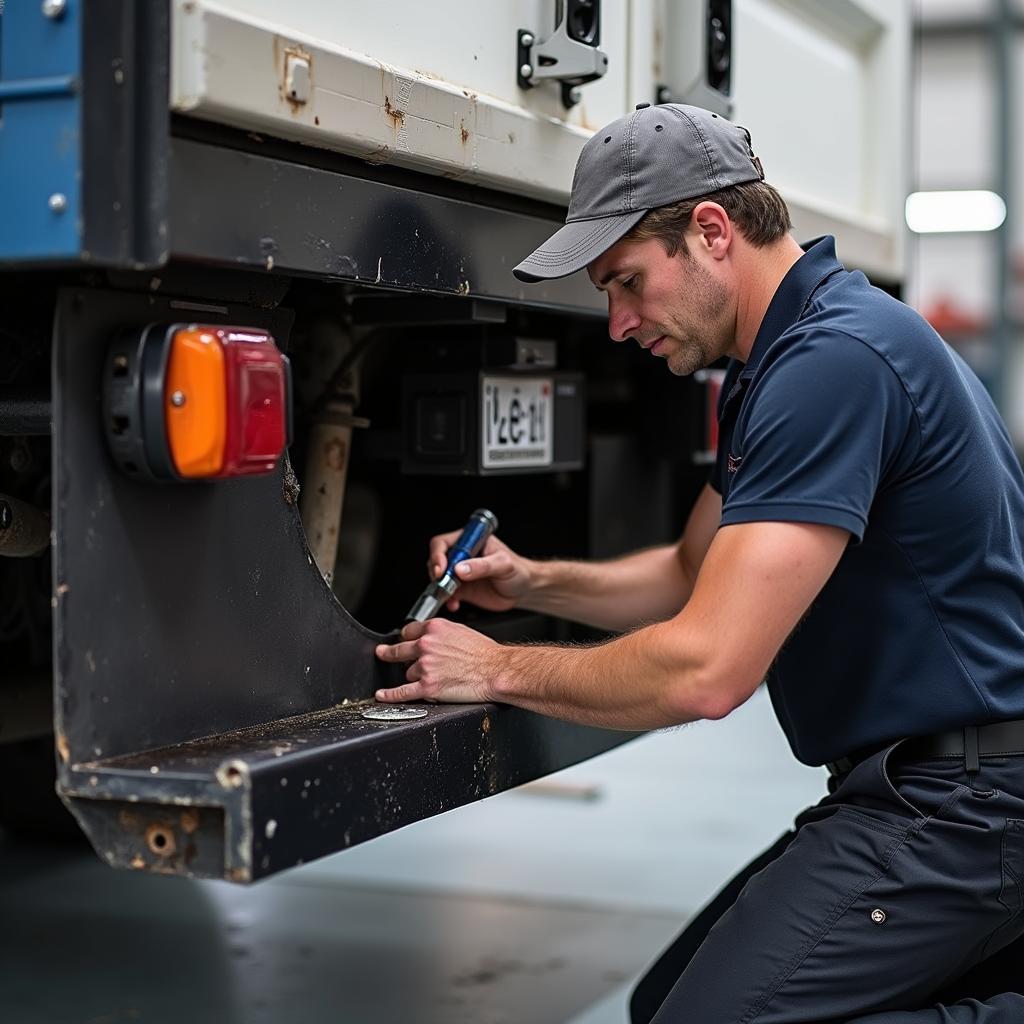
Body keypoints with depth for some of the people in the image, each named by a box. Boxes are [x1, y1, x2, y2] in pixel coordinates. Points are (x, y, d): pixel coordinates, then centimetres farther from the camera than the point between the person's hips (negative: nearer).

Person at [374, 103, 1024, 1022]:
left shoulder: (838, 358, -22)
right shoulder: (772, 364, 12)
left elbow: (705, 671, -26)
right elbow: (694, 573, 24)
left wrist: (503, 670, -11)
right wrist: (531, 583, 7)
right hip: (909, 782, 11)